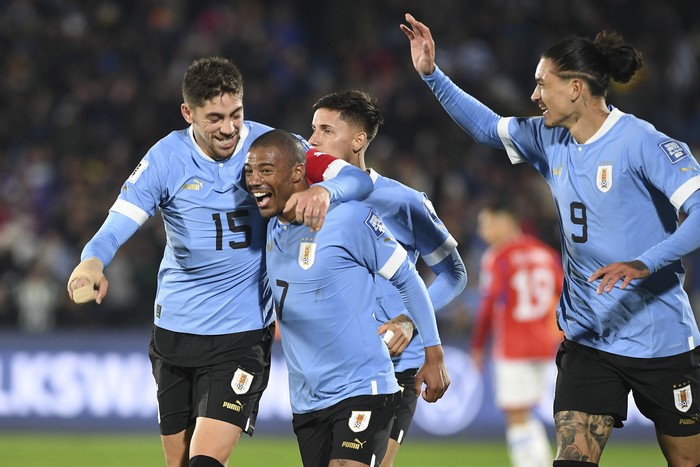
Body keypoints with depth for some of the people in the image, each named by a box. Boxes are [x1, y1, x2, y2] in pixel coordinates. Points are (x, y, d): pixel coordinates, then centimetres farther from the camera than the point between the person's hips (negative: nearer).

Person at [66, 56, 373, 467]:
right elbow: (119, 223, -17)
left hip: (242, 334, -2)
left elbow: (358, 180, -12)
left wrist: (324, 190, -36)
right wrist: (93, 261, -40)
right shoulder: (167, 159, -6)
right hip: (175, 329, 2)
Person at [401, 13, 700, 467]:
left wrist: (646, 264, -37)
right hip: (588, 339, 6)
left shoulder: (640, 142, -17)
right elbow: (487, 126, 23)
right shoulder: (549, 140, 6)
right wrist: (432, 74, 14)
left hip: (661, 340, -6)